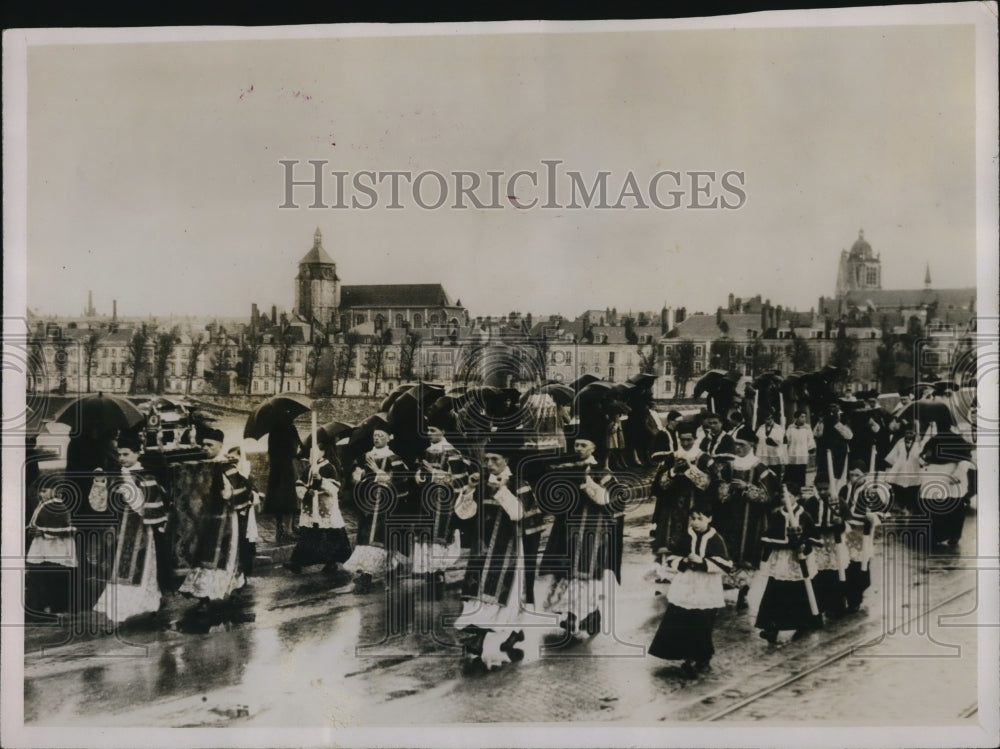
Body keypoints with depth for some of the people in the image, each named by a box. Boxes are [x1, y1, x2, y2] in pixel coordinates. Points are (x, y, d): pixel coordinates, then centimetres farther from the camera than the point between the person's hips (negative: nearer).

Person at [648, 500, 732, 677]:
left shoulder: (716, 540, -5)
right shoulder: (685, 538, 2)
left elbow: (725, 565, -11)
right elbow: (671, 559, 6)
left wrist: (702, 562, -20)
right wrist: (684, 561, -14)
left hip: (706, 591, -2)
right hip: (685, 589, 3)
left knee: (702, 626, 1)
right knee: (680, 624, 0)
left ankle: (703, 659, 19)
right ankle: (690, 658, 12)